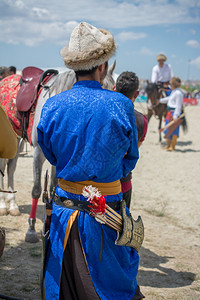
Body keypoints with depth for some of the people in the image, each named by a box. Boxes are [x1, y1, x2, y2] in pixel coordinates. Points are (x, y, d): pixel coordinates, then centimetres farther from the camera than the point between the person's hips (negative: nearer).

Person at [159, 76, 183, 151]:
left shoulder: (178, 93, -17)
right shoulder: (173, 92, 14)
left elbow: (178, 106, -19)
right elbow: (169, 98, 34)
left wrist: (175, 116, -21)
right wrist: (160, 100, 46)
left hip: (175, 113, -11)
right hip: (170, 113, 11)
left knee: (174, 130, -6)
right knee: (168, 129, 16)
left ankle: (172, 146, -1)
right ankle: (168, 145, 26)